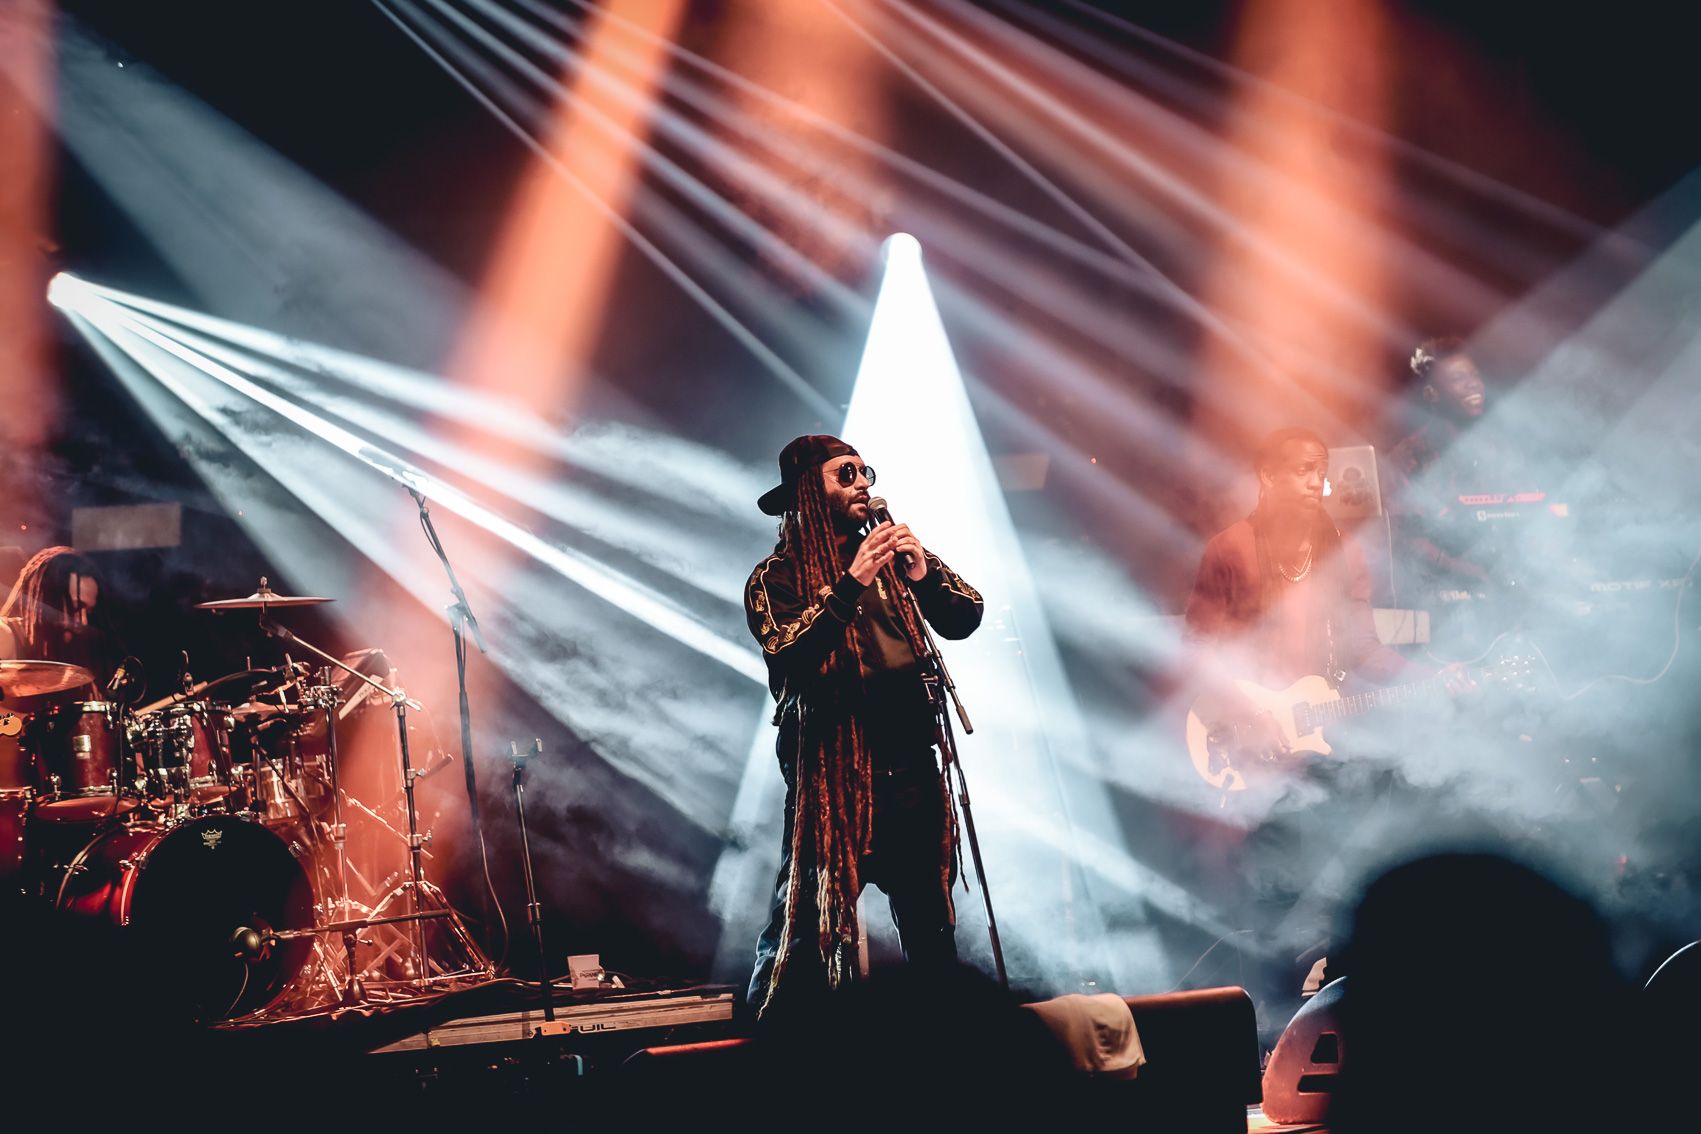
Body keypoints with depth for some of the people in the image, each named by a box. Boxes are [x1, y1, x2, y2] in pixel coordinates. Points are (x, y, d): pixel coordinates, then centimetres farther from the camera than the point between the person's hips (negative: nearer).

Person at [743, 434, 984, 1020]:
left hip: (909, 763, 5)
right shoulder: (778, 576, 2)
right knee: (809, 912, -9)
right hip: (831, 768, -5)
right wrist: (850, 585, -21)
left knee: (930, 919, 9)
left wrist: (923, 574, -11)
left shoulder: (895, 554, 16)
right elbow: (786, 651, -16)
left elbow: (966, 618, 8)